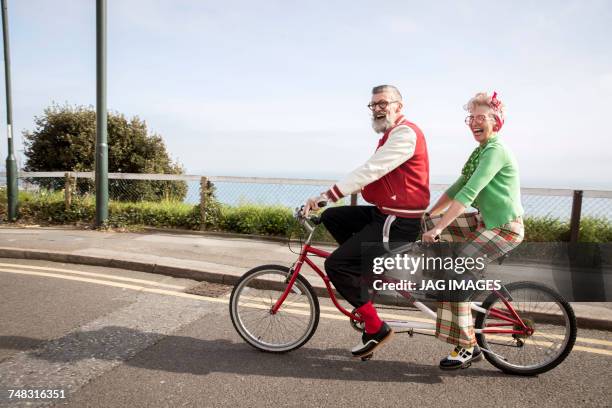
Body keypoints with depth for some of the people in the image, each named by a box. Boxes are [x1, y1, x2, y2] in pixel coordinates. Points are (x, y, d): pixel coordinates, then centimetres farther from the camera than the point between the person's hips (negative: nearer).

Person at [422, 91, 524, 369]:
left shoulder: (496, 151, -18)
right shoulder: (481, 151, 12)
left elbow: (468, 194, -28)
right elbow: (458, 187, 15)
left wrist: (437, 229, -31)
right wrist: (430, 215, 10)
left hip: (505, 228, -9)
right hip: (485, 221, 9)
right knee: (431, 221, 1)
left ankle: (467, 348, -8)